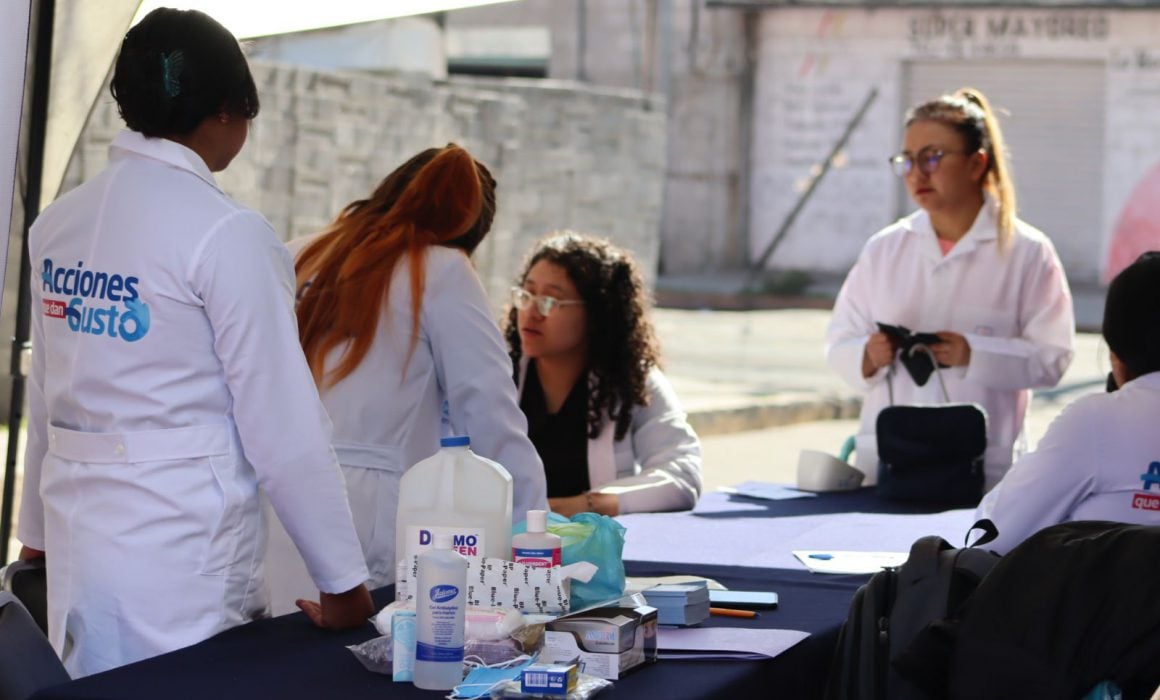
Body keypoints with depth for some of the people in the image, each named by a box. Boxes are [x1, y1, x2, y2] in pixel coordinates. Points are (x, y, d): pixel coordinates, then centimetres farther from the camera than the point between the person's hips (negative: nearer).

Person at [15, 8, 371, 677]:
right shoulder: (227, 233, -15)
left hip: (76, 534, 7)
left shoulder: (58, 223, 5)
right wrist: (343, 580, -7)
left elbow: (47, 394, 14)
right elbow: (282, 420, -14)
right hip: (180, 542, -7)